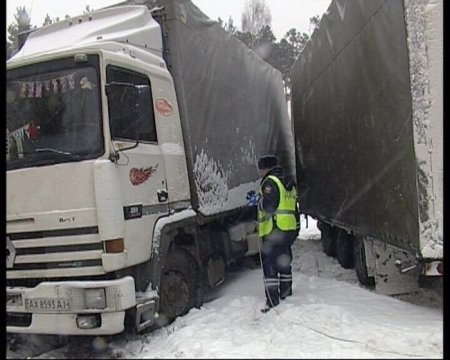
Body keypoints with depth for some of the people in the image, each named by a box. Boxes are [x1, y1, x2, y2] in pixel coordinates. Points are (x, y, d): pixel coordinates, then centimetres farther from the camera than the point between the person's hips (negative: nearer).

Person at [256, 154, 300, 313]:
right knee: (284, 261, 21)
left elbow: (268, 206, -22)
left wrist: (259, 201, -2)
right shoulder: (289, 183, 18)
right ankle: (286, 291, 33)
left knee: (270, 264, -6)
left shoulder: (270, 182, -10)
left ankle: (272, 300, -8)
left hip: (273, 230, -9)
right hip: (290, 228, 9)